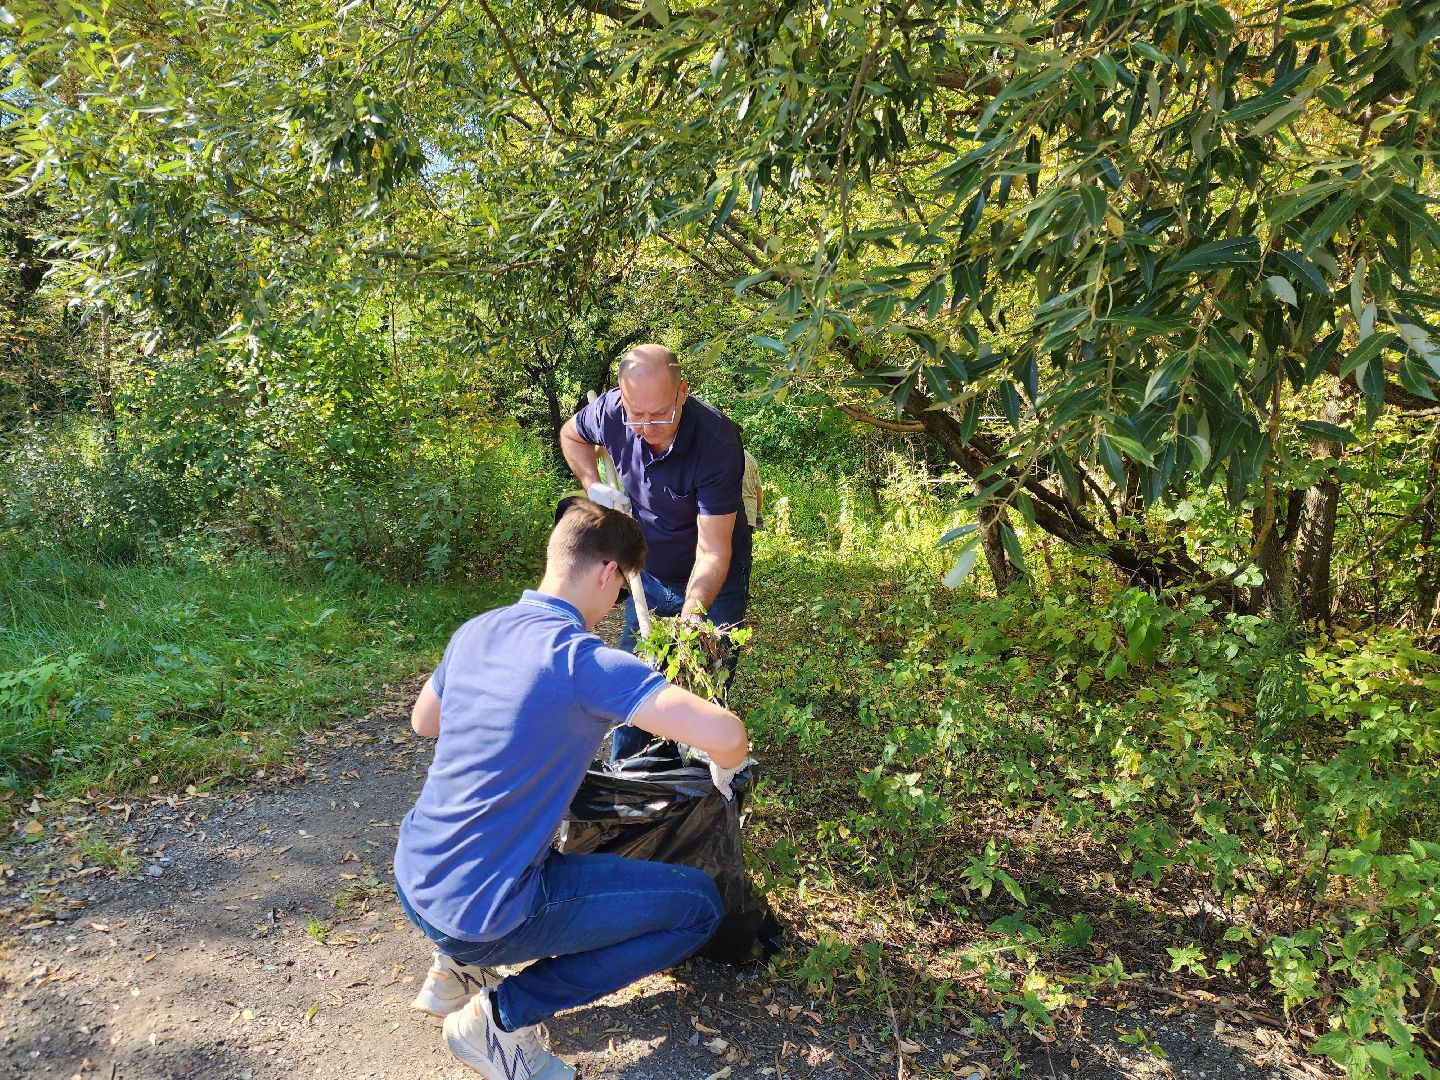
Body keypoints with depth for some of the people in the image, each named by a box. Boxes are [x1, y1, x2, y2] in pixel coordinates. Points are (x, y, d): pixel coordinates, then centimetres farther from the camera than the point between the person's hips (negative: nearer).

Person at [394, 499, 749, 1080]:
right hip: (483, 915, -8)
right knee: (698, 902, 1)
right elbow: (726, 736, -28)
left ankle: (457, 969, 23)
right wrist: (724, 769, -4)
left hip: (412, 880, 8)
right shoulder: (585, 660, -21)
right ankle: (500, 1017, 2)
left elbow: (422, 722, 22)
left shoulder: (475, 631, 2)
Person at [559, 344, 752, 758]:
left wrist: (691, 617, -44)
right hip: (649, 574, 5)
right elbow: (571, 434, 7)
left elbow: (712, 551, -32)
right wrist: (593, 485, -10)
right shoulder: (612, 410, -20)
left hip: (713, 583, -4)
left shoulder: (717, 440, -34)